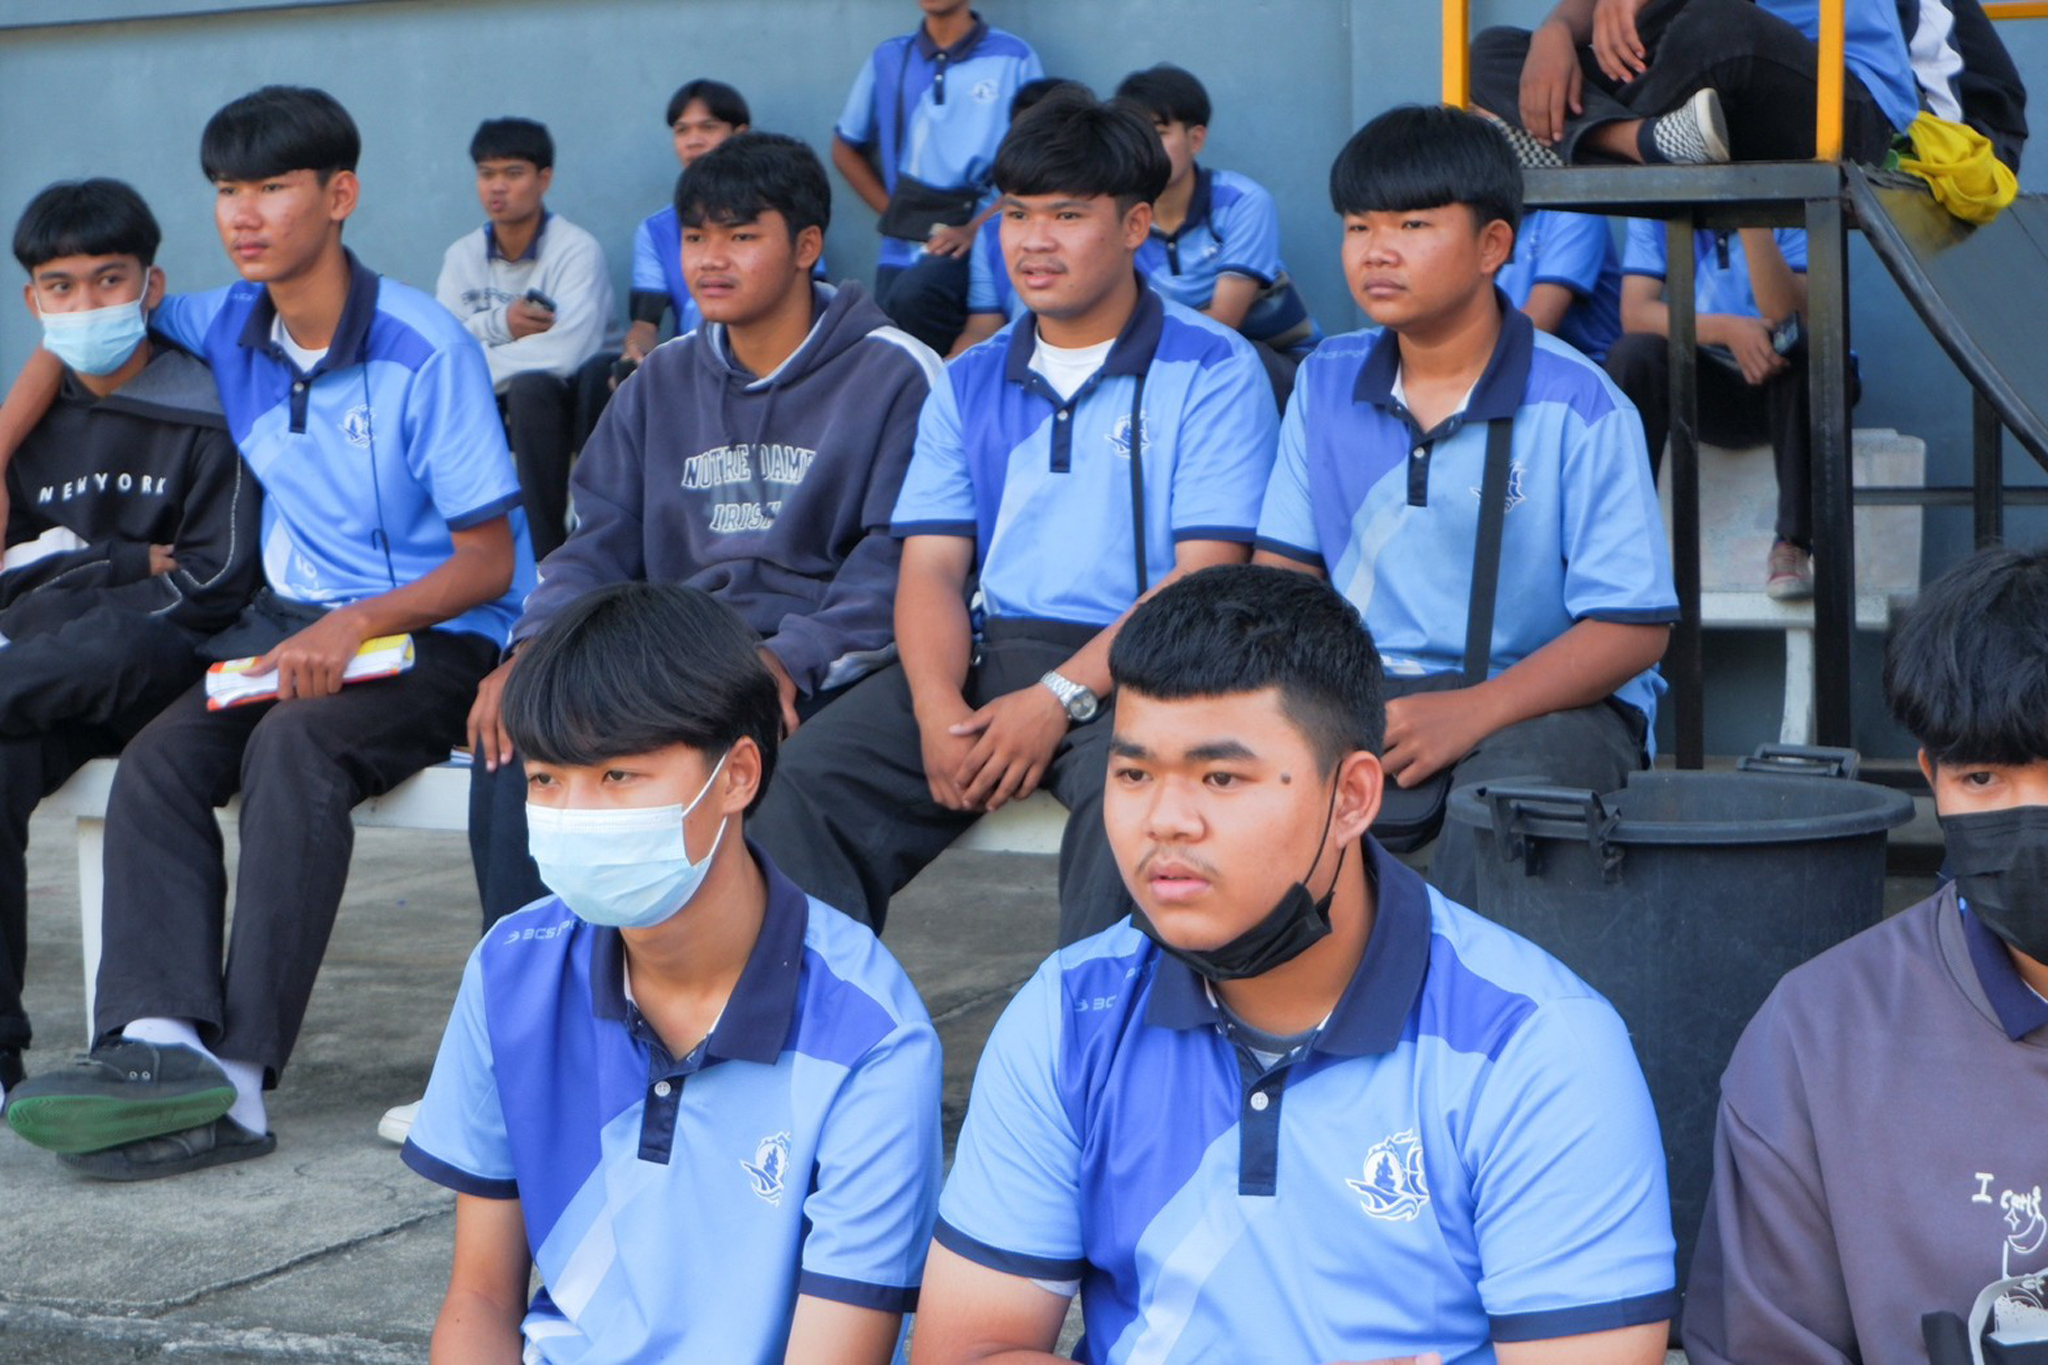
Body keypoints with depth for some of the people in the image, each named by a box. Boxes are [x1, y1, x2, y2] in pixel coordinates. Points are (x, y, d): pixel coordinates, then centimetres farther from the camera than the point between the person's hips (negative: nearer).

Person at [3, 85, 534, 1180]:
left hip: (436, 636, -6)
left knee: (292, 747, -35)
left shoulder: (425, 350, -12)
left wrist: (357, 625, -28)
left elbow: (488, 562, -12)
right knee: (158, 759, -23)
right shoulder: (229, 328, 6)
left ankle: (237, 1077, -39)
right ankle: (162, 1041, -39)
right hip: (292, 623, 6)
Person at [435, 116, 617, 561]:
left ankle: (547, 550, -28)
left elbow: (564, 353, -29)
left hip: (569, 402, -5)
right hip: (497, 407, 5)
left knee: (528, 386, -36)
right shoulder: (462, 256, 3)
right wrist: (498, 323, -25)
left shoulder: (577, 252, -14)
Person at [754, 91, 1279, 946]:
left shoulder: (1212, 371, 1)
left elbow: (1205, 576, -8)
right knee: (806, 774, -18)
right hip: (986, 653, 5)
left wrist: (1059, 698, -18)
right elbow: (932, 566, 9)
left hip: (1132, 668, -5)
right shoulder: (970, 384, 17)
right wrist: (939, 708, -12)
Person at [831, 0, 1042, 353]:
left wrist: (976, 229, -14)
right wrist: (894, 214, 8)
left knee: (913, 296, -31)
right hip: (903, 248, 4)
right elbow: (845, 149, 22)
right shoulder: (887, 59, 12)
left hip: (978, 241, -4)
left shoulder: (1014, 59, 1)